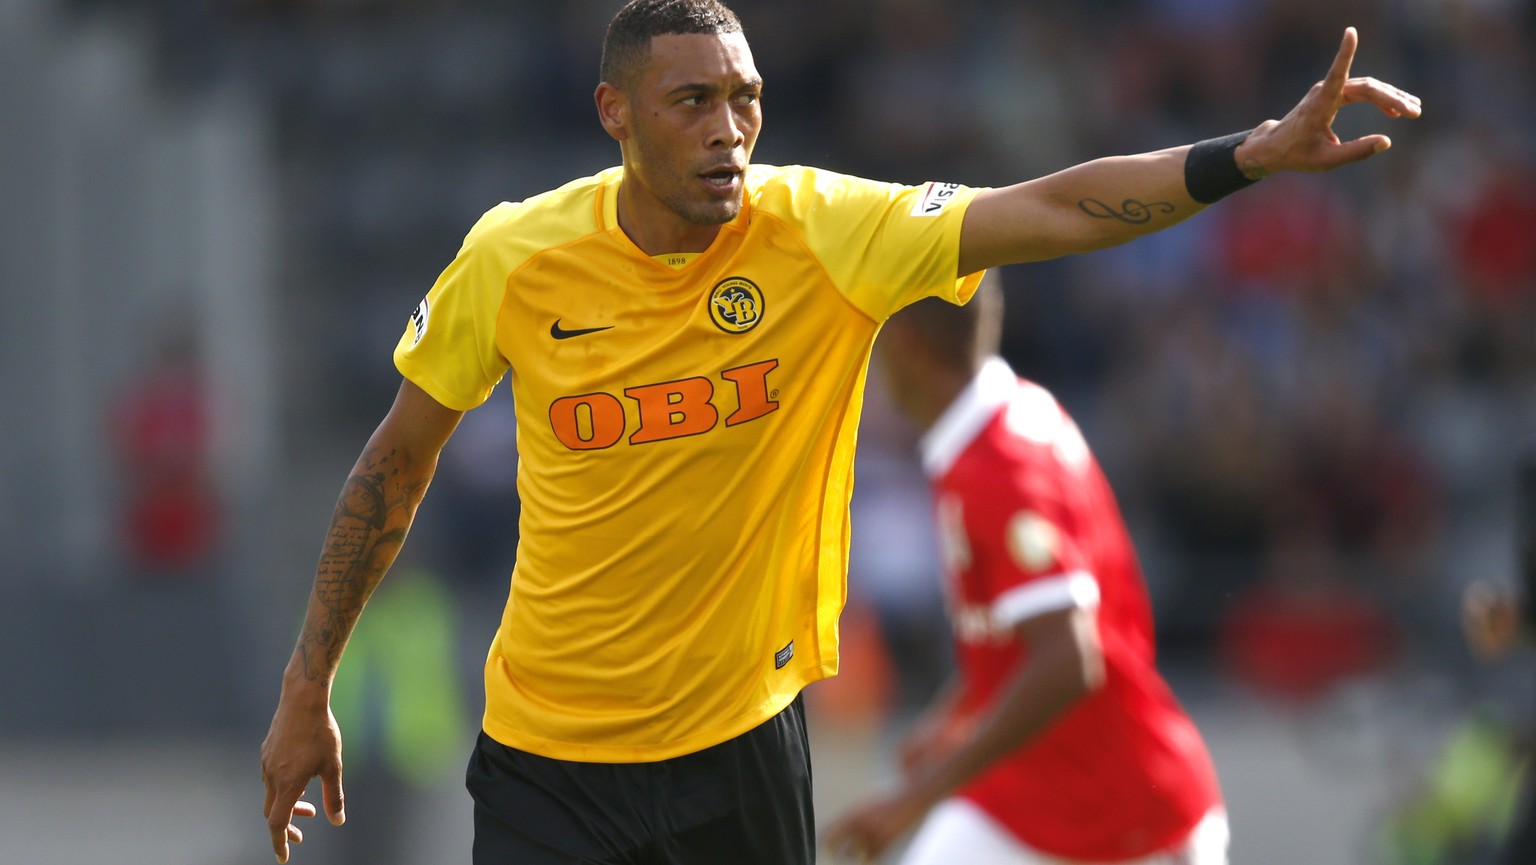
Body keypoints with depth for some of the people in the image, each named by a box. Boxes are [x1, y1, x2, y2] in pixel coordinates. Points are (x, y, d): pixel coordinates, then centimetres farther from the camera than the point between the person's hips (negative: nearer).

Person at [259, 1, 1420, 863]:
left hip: (742, 734, 1)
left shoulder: (821, 232, -12)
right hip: (548, 747, 0)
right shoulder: (512, 261, -10)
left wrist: (1252, 155, -38)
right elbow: (400, 460, 4)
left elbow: (1050, 212, -23)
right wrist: (306, 692, 7)